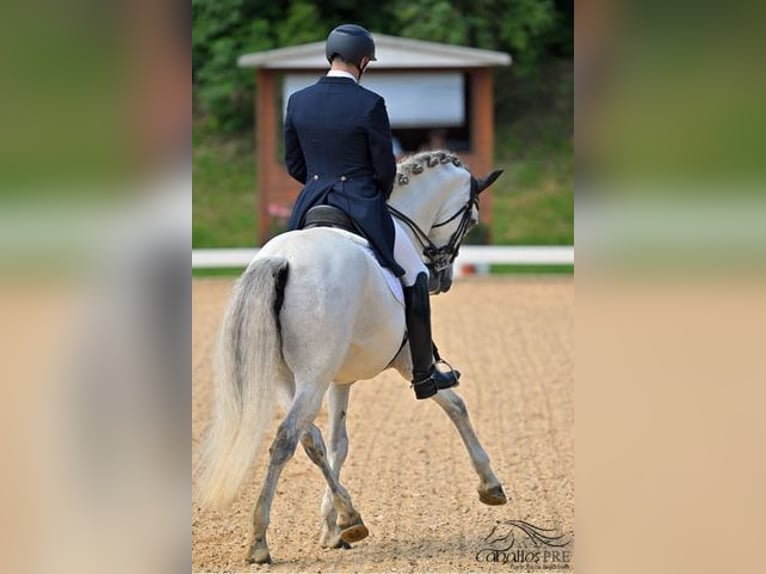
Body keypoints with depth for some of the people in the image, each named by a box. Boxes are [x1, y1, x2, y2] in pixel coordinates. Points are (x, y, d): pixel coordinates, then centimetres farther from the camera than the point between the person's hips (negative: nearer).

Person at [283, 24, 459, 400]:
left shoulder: (298, 102, -1)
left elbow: (293, 164, 6)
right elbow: (385, 169, -9)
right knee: (415, 276, 16)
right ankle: (424, 375, 19)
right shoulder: (370, 104, -16)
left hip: (311, 208, 4)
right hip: (364, 209, -4)